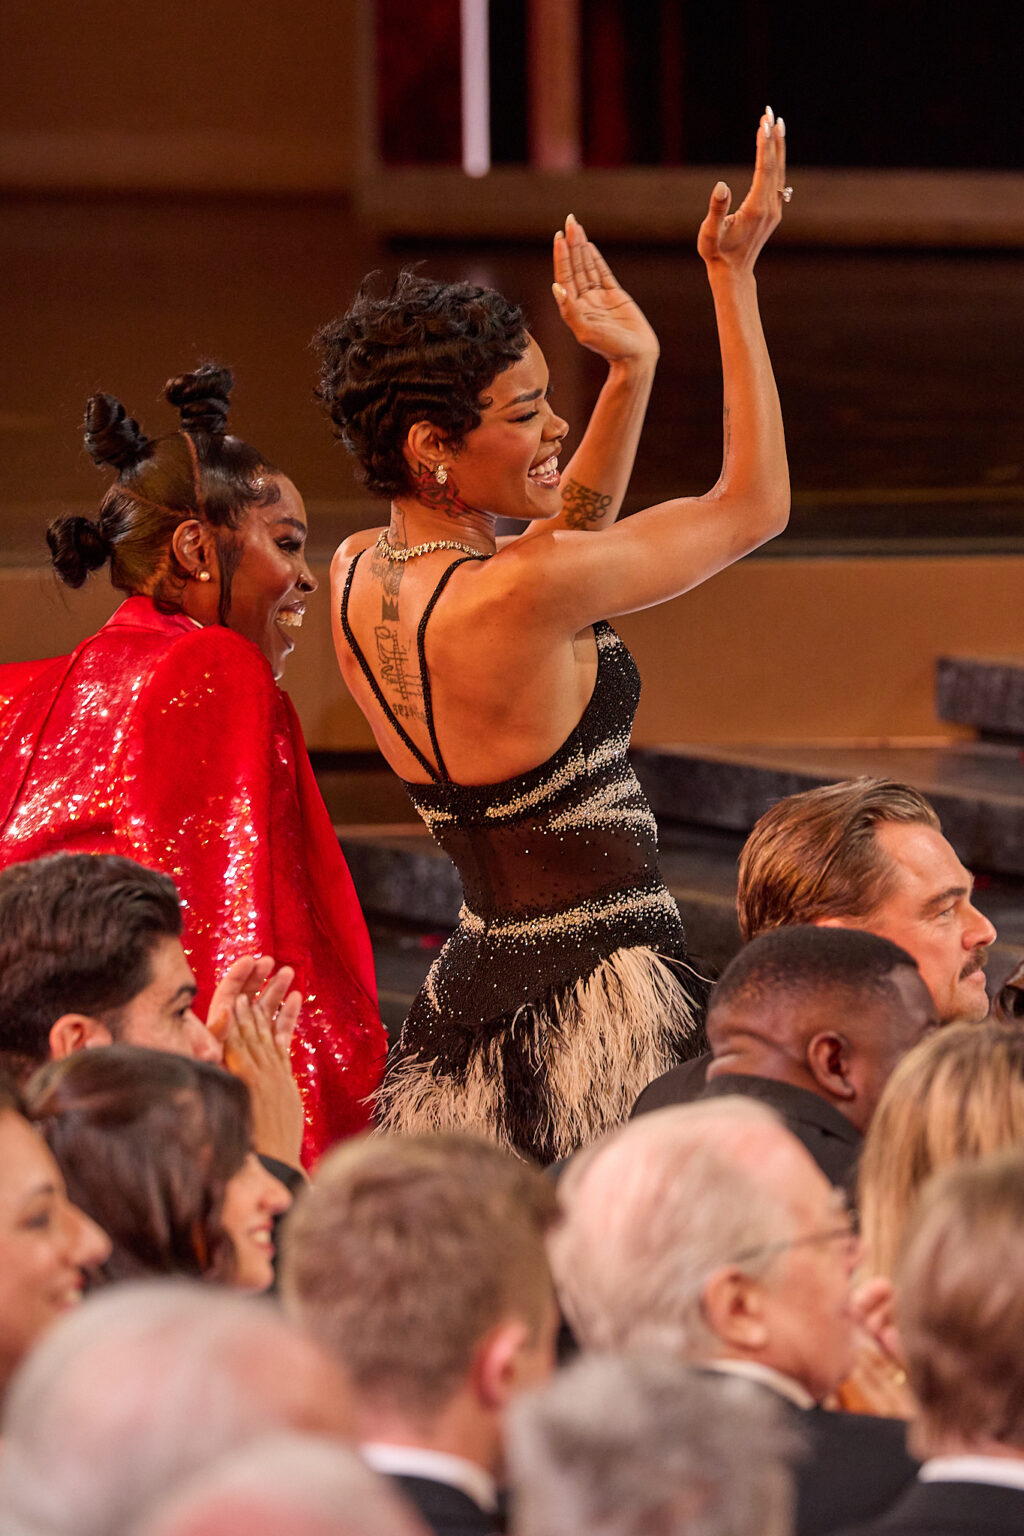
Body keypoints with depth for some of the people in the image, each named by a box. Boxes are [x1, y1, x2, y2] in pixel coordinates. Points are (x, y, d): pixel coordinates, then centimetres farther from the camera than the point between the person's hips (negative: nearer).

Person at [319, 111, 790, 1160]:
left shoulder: (359, 573, 4)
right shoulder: (520, 597, -20)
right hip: (597, 991, -9)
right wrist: (734, 280, -2)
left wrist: (632, 371, 14)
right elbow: (754, 504, -8)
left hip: (472, 985, 9)